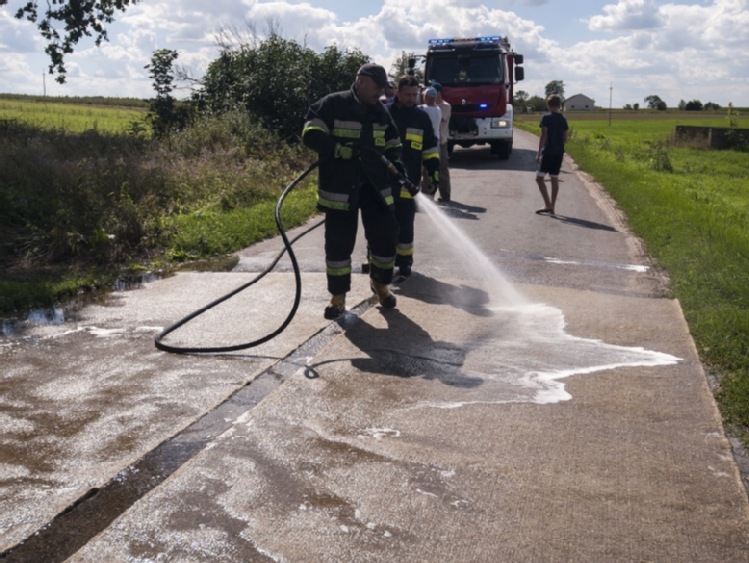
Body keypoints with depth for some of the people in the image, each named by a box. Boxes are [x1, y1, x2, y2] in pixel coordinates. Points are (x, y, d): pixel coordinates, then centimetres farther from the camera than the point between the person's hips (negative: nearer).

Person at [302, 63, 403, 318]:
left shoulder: (380, 112, 11)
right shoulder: (332, 105, -6)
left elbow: (393, 144, 20)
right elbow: (311, 135, -16)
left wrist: (395, 162, -1)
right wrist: (343, 149, -25)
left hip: (375, 186, 5)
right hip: (340, 187, -5)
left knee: (385, 236, 6)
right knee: (339, 243, 0)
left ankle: (380, 283, 30)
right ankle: (338, 296, 14)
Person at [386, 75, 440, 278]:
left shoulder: (422, 118, 5)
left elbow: (430, 150, 10)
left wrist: (434, 173, 2)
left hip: (408, 183, 0)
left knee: (404, 224, 3)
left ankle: (404, 261, 14)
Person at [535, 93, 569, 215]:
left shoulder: (546, 117, -8)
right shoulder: (563, 119, 8)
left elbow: (543, 136, -12)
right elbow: (565, 138, 8)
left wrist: (539, 153, -9)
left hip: (548, 151, -6)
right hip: (559, 152, 6)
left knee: (540, 178, -3)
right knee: (554, 179, 9)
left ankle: (548, 205, -13)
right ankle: (551, 207, 12)